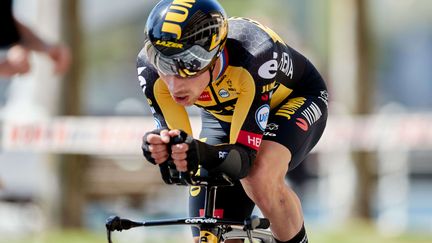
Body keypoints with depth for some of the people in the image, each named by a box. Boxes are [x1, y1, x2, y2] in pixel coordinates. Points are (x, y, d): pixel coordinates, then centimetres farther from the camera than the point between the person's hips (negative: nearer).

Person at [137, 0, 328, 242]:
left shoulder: (255, 54, -41)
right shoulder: (151, 67, -31)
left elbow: (244, 156, -40)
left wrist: (205, 154, -61)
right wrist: (159, 146, -48)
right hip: (222, 116, 4)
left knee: (261, 181, -36)